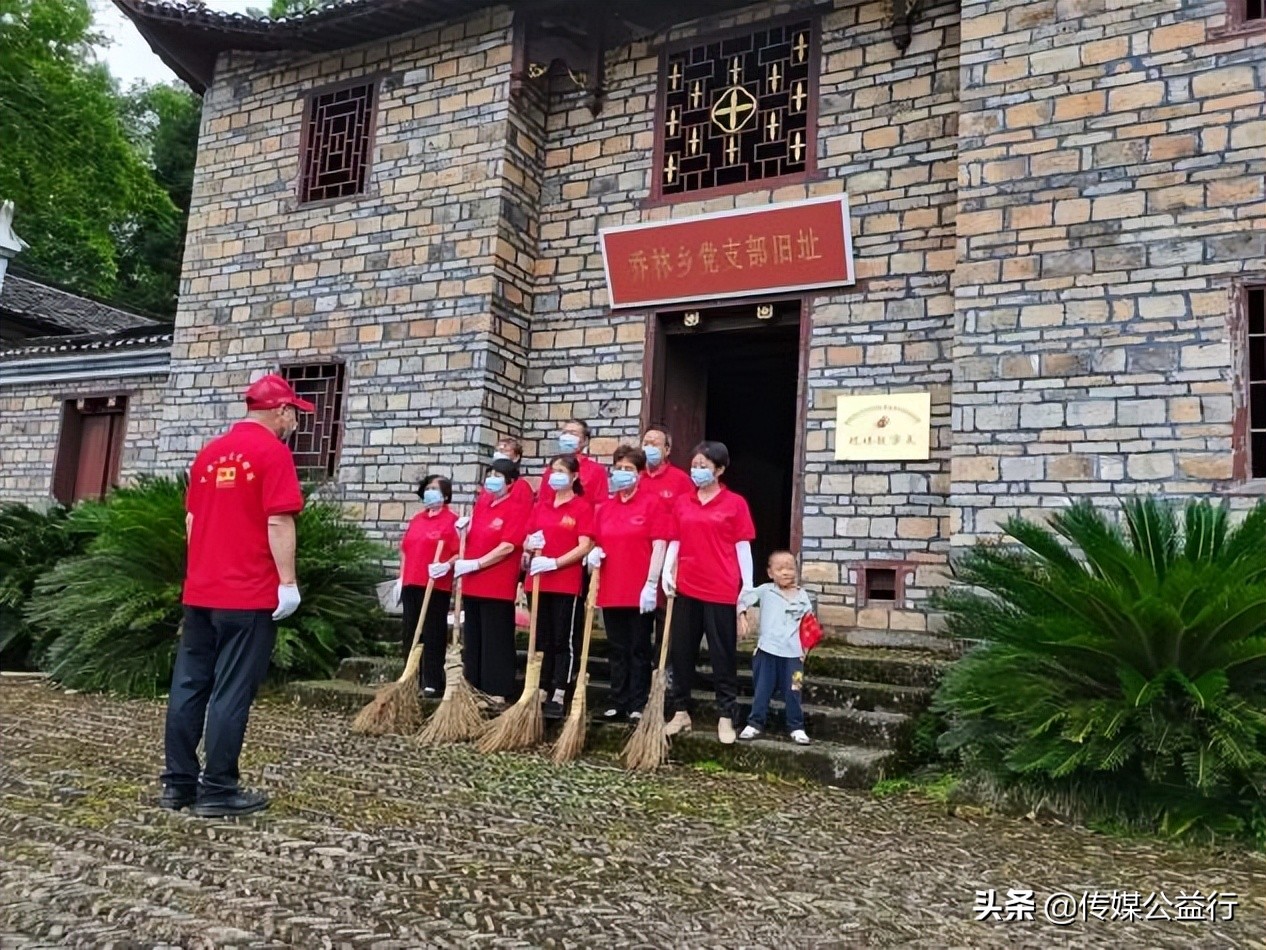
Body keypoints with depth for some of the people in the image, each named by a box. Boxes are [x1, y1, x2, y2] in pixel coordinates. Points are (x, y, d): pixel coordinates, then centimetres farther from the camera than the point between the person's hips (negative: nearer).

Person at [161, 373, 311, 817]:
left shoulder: (209, 452, 14)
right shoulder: (273, 452, -9)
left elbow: (192, 520, 17)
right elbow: (278, 523, -17)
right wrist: (287, 583, -13)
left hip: (200, 591, 8)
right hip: (250, 595, -7)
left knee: (189, 686, 11)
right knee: (231, 693, -2)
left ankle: (178, 783, 18)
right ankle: (217, 790, 5)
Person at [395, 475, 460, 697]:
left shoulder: (451, 520, -5)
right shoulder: (416, 519, 17)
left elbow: (460, 552, -10)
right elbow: (405, 550, 20)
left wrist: (447, 565, -26)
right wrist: (401, 579, 15)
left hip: (436, 586, -7)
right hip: (411, 584, 8)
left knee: (433, 635, -4)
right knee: (409, 633, 11)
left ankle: (432, 684, 1)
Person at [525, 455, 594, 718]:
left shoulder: (582, 507, -4)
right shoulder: (540, 508, 13)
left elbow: (585, 546, -11)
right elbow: (527, 542, 16)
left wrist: (554, 562, -20)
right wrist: (531, 545, -8)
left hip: (567, 584, -5)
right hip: (539, 581, 5)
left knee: (563, 641, 1)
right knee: (541, 640, 10)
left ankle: (558, 697, 5)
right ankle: (541, 692, 17)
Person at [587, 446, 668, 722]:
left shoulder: (653, 503, -5)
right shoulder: (605, 508, 13)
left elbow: (660, 546, -10)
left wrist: (651, 584, -16)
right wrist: (595, 552, -2)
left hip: (640, 592, -5)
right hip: (611, 590, 5)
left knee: (639, 650, 4)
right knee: (617, 649, 12)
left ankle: (638, 706, 12)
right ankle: (618, 702, 21)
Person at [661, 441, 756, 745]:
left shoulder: (735, 503, -2)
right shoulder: (681, 503, 9)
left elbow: (743, 547, -2)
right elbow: (675, 542, 10)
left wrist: (747, 587, -5)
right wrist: (667, 572, -5)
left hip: (722, 590, -4)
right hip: (686, 588, 4)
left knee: (723, 654, 5)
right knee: (682, 651, 11)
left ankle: (726, 717, 14)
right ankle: (681, 712, 24)